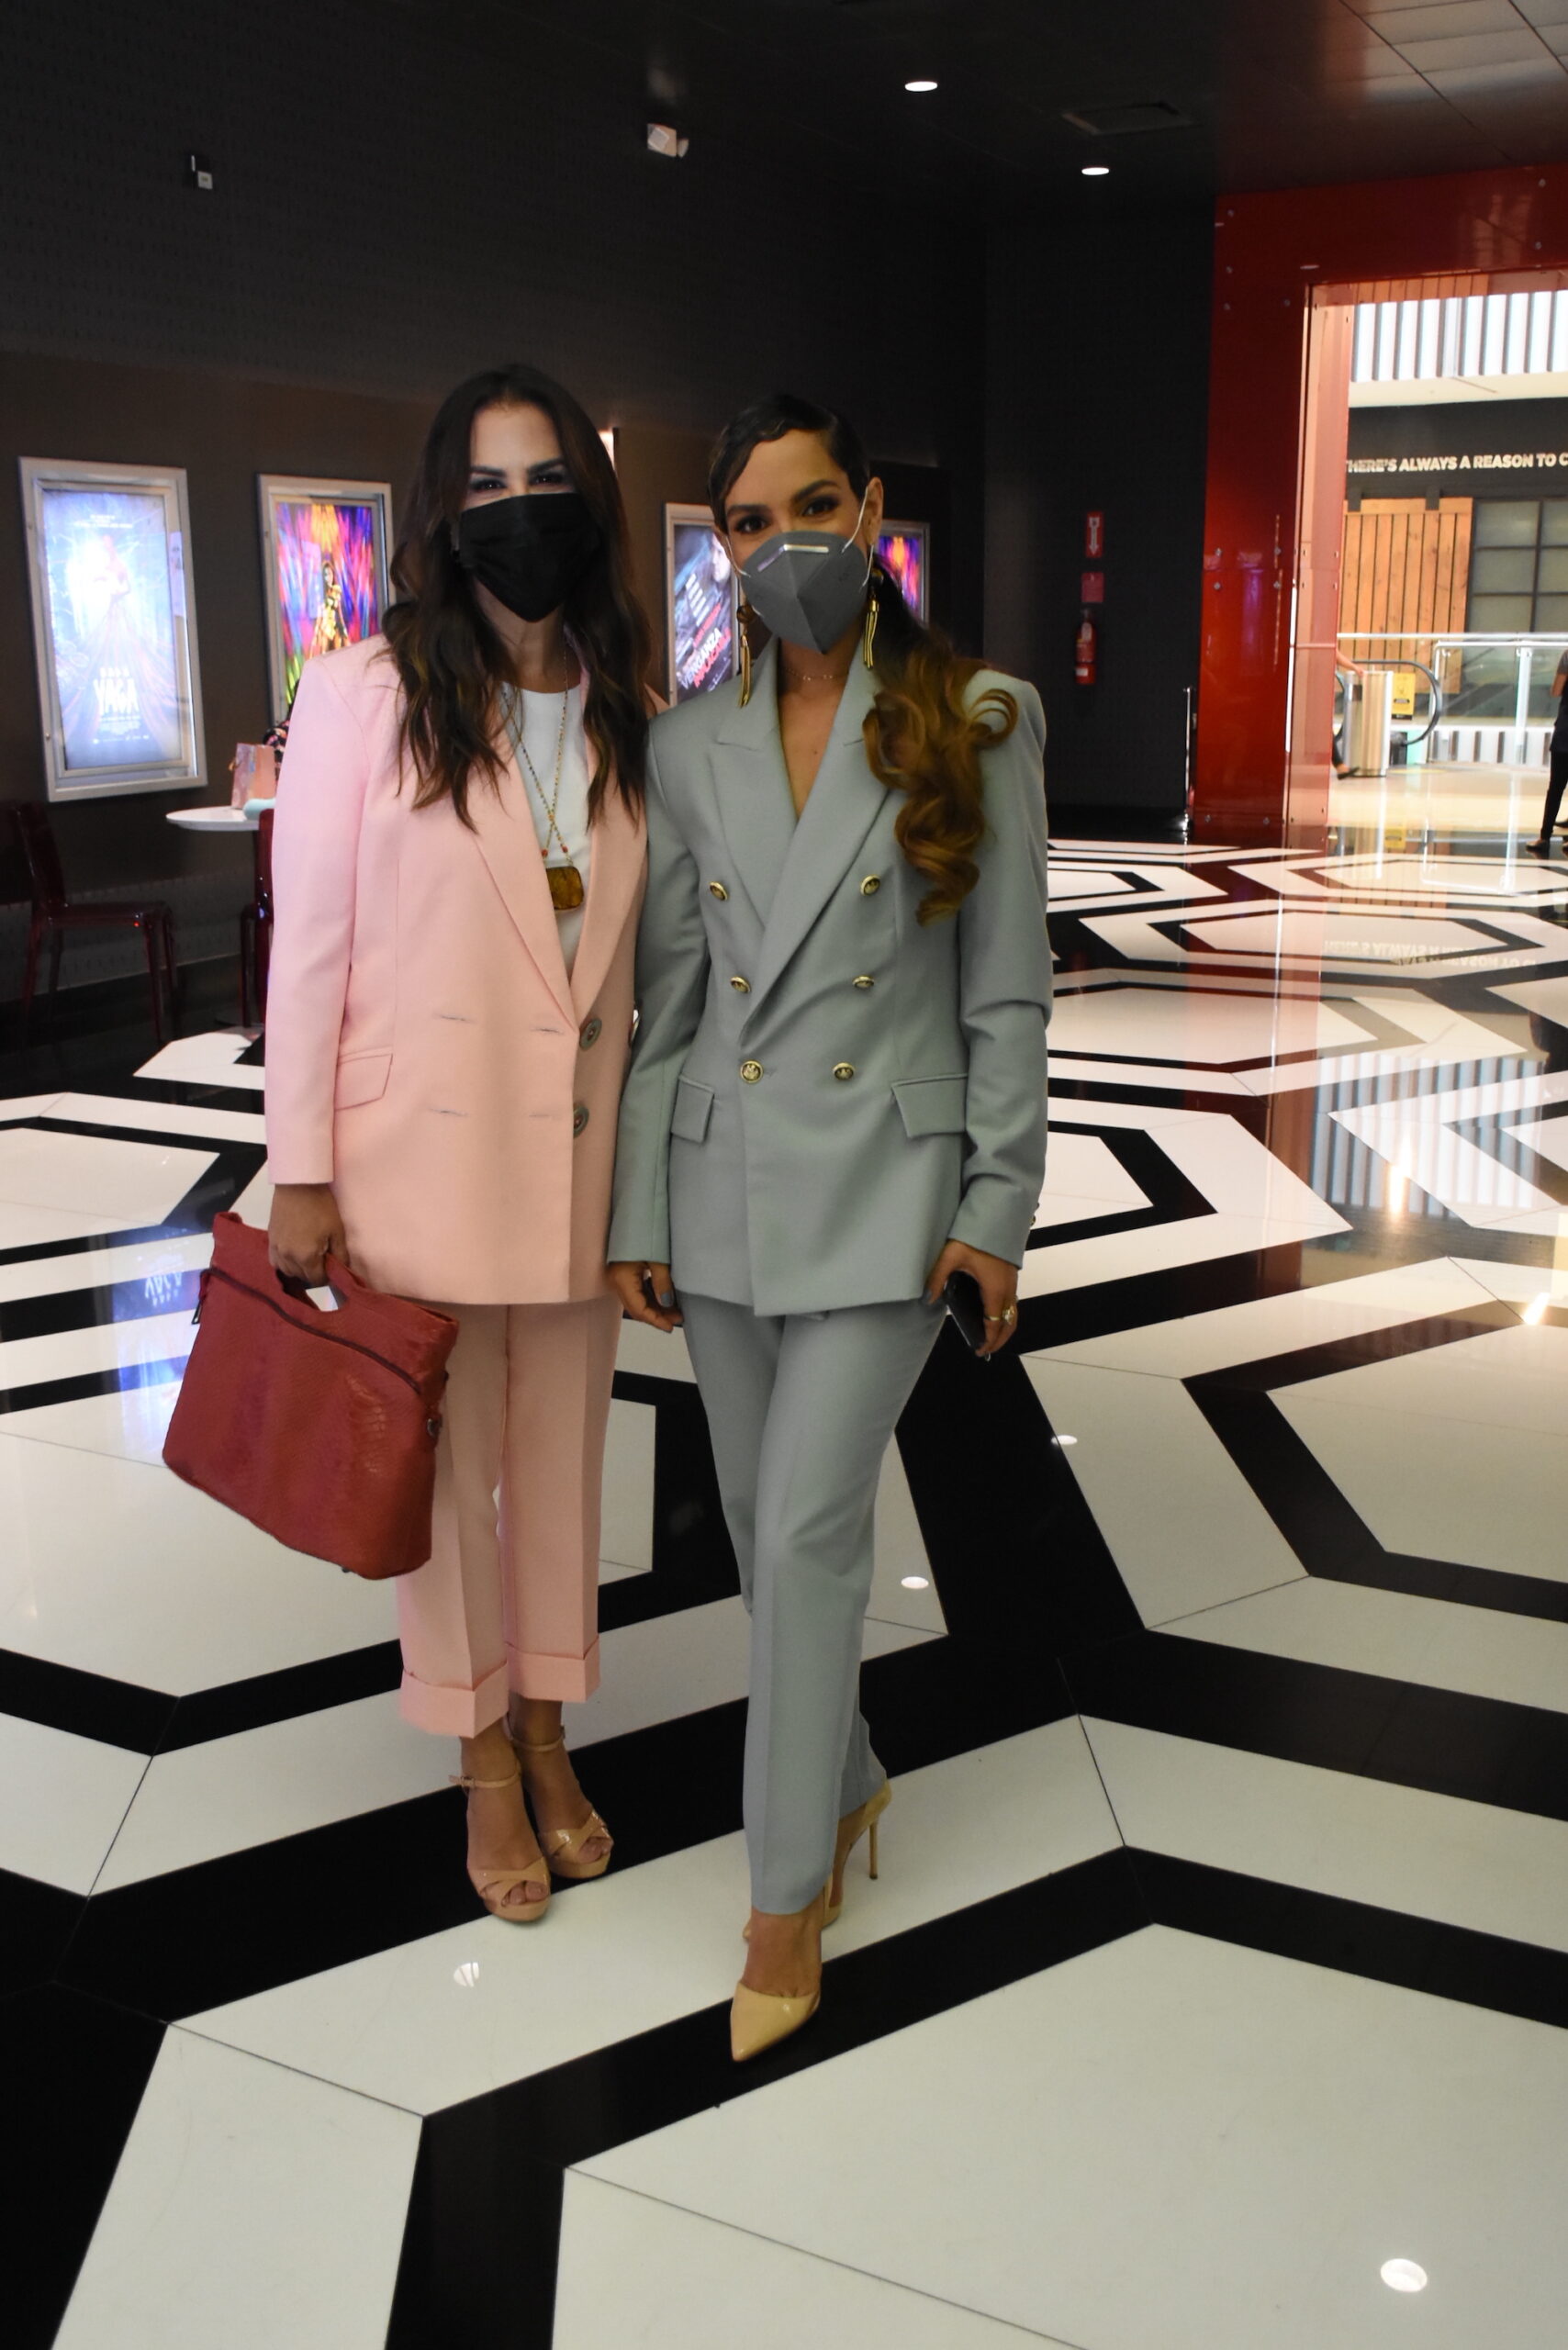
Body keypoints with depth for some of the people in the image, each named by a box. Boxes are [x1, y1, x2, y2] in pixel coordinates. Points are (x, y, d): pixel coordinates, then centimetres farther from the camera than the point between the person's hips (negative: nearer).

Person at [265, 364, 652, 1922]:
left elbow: (634, 950, 10)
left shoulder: (626, 717, 4)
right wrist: (300, 1176, -9)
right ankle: (484, 1758, 32)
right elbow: (308, 942, -8)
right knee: (445, 1465, 10)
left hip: (577, 1154, 4)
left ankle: (547, 1731, 37)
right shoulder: (366, 695, -9)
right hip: (420, 1153, -4)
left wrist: (647, 1153, 10)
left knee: (561, 1455, 16)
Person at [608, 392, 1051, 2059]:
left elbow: (1007, 988, -4)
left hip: (889, 1180, -4)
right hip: (726, 1175, 4)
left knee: (807, 1528, -6)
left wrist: (998, 1207, -7)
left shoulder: (976, 725, -6)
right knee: (764, 1526, 14)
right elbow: (668, 993, 5)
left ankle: (789, 1888, 13)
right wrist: (638, 1214, 4)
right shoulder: (688, 745, 2)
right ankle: (847, 1780, 38)